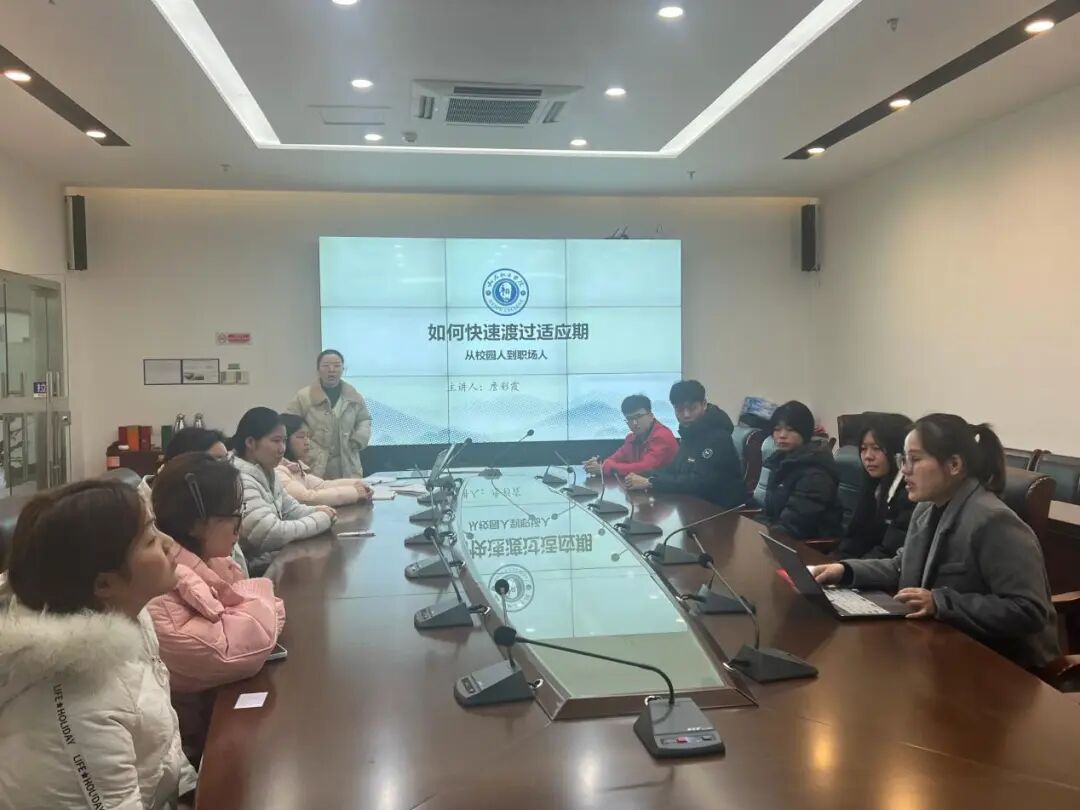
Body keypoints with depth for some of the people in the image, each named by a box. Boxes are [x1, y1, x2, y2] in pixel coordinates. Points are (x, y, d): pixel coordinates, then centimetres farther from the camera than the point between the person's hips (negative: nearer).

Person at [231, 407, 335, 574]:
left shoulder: (266, 473, 9)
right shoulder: (240, 480, -22)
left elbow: (291, 509, 17)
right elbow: (273, 534, -27)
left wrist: (317, 512, -5)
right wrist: (321, 519, -16)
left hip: (278, 557, 9)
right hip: (258, 570, -9)